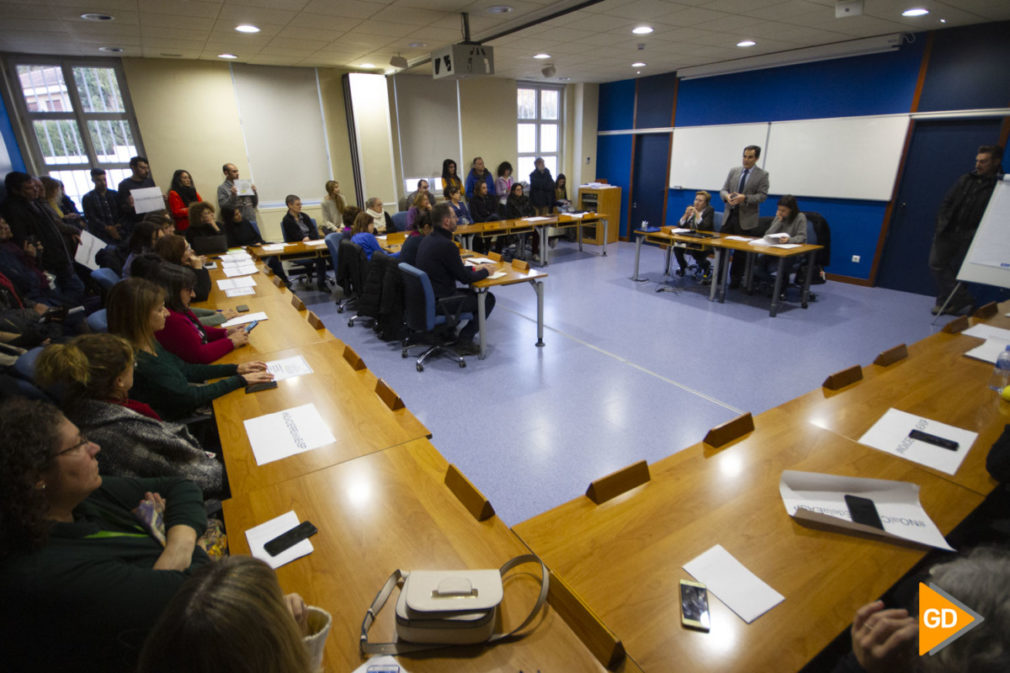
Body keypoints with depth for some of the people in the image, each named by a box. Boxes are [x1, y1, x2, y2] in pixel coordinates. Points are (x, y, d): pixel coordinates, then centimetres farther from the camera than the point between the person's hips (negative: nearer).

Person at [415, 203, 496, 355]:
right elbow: (465, 278, -14)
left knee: (470, 292, 29)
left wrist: (474, 268, 17)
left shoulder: (427, 240, 7)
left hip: (425, 296, 9)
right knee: (488, 299, 3)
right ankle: (465, 340, 5)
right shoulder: (446, 245, -22)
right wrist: (486, 271, 4)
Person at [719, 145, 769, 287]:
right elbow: (723, 190, 9)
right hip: (729, 216, 3)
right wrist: (727, 196, -15)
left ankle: (735, 279, 14)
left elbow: (762, 196, -7)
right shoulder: (733, 171, 10)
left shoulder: (762, 175, 0)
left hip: (746, 219, -3)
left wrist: (745, 198, -23)